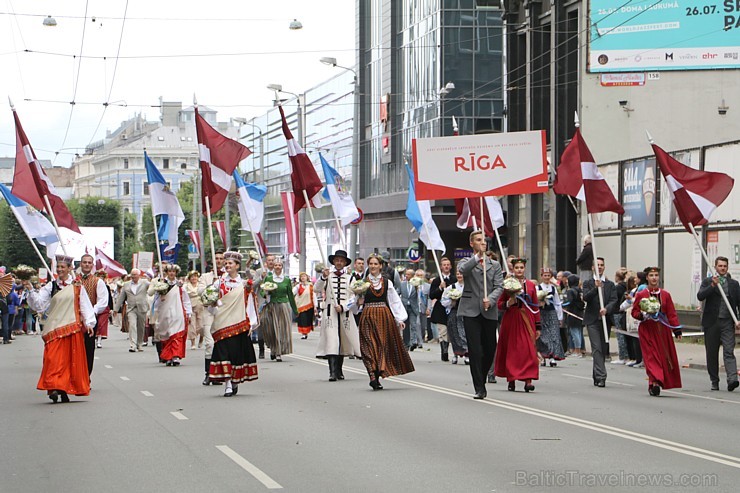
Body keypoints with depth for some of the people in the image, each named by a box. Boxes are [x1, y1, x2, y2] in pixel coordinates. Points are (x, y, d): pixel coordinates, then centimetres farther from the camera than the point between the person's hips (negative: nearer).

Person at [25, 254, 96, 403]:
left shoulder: (76, 286, 6)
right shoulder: (50, 287, 7)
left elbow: (85, 305, 5)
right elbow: (39, 304, 4)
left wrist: (88, 323, -3)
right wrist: (31, 291, -10)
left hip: (73, 327, 0)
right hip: (55, 328, 0)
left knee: (71, 359, 1)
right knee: (54, 359, -10)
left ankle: (65, 390, 8)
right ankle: (54, 388, -14)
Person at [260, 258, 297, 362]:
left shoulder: (287, 279, 7)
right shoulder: (268, 278, 4)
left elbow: (290, 295, 12)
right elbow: (262, 291, 4)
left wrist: (295, 310, 15)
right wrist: (265, 293, -20)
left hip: (284, 306, 1)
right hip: (271, 306, -1)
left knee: (283, 329, -3)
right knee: (272, 330, -3)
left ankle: (279, 353, 2)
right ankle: (273, 350, 12)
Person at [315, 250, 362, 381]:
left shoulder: (349, 278, 9)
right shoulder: (328, 276, 6)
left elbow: (353, 298, 5)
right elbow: (317, 289, -8)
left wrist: (343, 307, -10)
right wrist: (323, 277, -24)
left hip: (345, 312, 2)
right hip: (330, 312, -2)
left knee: (343, 342, 9)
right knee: (331, 341, -12)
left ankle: (339, 371, 21)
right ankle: (332, 372, -19)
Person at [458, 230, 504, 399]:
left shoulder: (495, 265, 15)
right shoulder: (467, 262, 8)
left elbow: (499, 286, 4)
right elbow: (462, 270, -17)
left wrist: (490, 300, -15)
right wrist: (478, 257, -28)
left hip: (489, 312, 3)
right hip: (471, 311, -3)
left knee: (490, 350, 5)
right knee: (475, 350, -8)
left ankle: (481, 379, 28)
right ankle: (479, 388, -5)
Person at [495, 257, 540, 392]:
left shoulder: (531, 285, 7)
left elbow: (536, 307, 9)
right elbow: (499, 304, 5)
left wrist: (538, 327, 7)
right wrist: (508, 303, -16)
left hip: (526, 321, 1)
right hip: (511, 320, -1)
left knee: (528, 350, -9)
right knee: (511, 350, 3)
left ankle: (528, 380, -13)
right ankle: (511, 380, 14)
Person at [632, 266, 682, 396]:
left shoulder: (665, 295, 7)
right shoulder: (640, 295, 1)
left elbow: (672, 314, 7)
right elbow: (634, 312, 5)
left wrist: (676, 329, -2)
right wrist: (642, 315, -17)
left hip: (663, 331, 3)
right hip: (647, 331, -3)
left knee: (664, 357, 3)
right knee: (651, 357, -10)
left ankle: (654, 383, 15)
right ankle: (654, 382, -16)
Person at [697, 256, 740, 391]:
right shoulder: (707, 282, 7)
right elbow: (700, 296, -8)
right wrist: (713, 285, -18)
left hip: (728, 323, 0)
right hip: (711, 323, 0)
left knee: (729, 352, -13)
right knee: (712, 354, 6)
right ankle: (714, 381, 16)